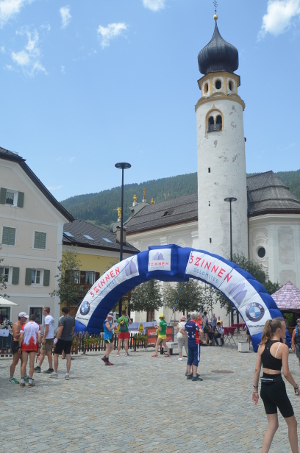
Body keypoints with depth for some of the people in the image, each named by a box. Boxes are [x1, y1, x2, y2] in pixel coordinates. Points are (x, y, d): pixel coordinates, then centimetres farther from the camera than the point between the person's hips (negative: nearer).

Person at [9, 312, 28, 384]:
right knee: (15, 362, -7)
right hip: (17, 344, -10)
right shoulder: (16, 325, -13)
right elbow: (15, 335, -25)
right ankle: (11, 378, -1)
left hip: (22, 344, 10)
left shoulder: (23, 324, 15)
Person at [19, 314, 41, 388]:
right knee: (31, 364, 4)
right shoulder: (37, 326, 3)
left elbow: (21, 337, -4)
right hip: (34, 346, 0)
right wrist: (39, 346, 0)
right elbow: (39, 337, -4)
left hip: (25, 345, 0)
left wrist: (19, 346, 1)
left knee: (24, 363, 7)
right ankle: (30, 382, 5)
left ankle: (22, 381, 7)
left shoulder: (24, 325, 3)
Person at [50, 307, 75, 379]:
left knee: (56, 355, 8)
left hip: (62, 339, -6)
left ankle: (55, 373, 13)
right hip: (69, 339, 6)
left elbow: (60, 330, -20)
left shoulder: (62, 319, -12)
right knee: (68, 356, 4)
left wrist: (56, 339, -18)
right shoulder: (73, 319, 7)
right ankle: (67, 374, 2)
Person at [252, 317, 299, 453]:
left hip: (265, 386, 6)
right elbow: (286, 373, -14)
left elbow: (257, 369, 6)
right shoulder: (283, 347, -14)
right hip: (276, 387, -6)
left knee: (272, 425, 17)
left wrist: (255, 388, 12)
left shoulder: (262, 345, 4)